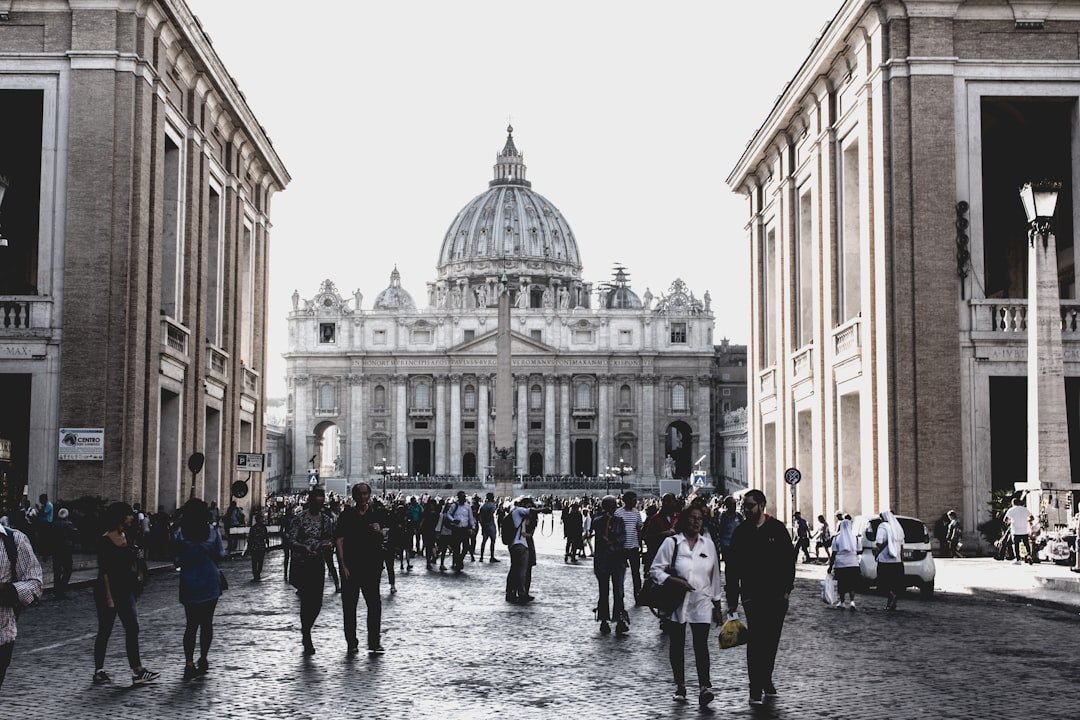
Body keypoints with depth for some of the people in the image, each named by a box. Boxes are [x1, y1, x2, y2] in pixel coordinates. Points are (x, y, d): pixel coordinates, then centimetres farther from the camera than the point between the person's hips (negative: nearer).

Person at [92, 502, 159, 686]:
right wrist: (109, 597, -19)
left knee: (132, 629, 1)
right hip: (108, 591, -7)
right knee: (105, 631, 3)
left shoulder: (125, 537, 9)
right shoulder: (105, 541, -13)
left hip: (125, 591, 7)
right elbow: (104, 571, -17)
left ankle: (137, 671, 1)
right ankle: (99, 671, 15)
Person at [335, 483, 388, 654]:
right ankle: (351, 642, 13)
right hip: (350, 565, 0)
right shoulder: (347, 515, 4)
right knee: (349, 604, 4)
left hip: (371, 565, 0)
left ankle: (374, 642, 2)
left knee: (374, 603, -4)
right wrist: (343, 565, -8)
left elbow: (383, 538, 7)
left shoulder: (377, 513, 7)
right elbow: (339, 540, 0)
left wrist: (379, 531, -17)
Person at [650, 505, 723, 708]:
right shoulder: (671, 543, -2)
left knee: (701, 644, -11)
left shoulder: (708, 544, 9)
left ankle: (704, 687, -18)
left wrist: (717, 605, 14)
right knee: (677, 645, 7)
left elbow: (714, 576, 14)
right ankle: (680, 687, 19)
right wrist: (676, 581, -18)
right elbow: (656, 569, -4)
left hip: (702, 602, 1)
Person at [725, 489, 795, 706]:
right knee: (755, 640, -10)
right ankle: (756, 689, -7)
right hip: (752, 596, -1)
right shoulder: (741, 532, 1)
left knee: (771, 640, 11)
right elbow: (731, 567, 3)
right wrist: (732, 599, 0)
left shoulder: (777, 529, 0)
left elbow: (789, 560, 3)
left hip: (777, 596, 1)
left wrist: (787, 588, -4)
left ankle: (766, 680, 27)